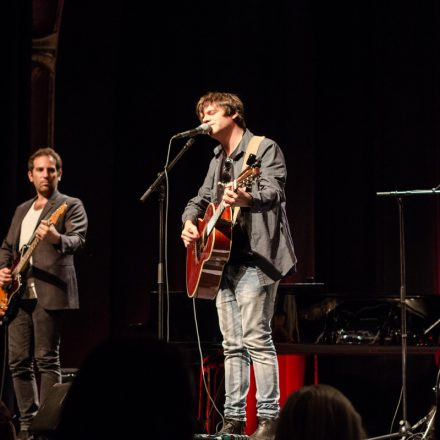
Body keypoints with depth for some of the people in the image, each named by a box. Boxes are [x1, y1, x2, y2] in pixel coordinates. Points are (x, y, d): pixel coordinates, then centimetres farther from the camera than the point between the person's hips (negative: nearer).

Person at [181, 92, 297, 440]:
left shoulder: (265, 149, -3)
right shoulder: (218, 160, 21)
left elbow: (273, 192, -19)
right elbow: (202, 198, 26)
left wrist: (246, 198, -40)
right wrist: (189, 222, 3)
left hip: (255, 258, -8)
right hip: (222, 258, 8)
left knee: (256, 339, -13)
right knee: (232, 344, 8)